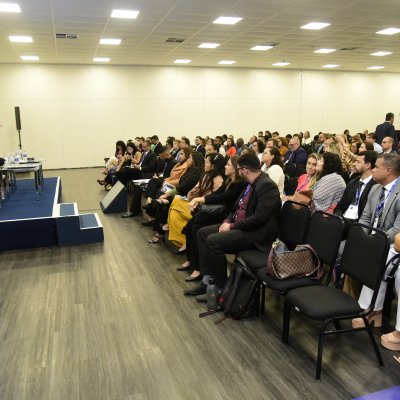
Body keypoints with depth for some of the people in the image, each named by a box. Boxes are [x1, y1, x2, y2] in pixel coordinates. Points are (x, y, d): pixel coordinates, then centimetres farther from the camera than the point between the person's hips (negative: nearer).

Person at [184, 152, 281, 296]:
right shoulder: (250, 184, 10)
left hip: (256, 234, -10)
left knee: (213, 240, -24)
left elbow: (259, 217, -25)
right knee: (202, 232, 5)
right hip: (238, 225, 10)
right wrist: (227, 221, 0)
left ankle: (222, 287, -7)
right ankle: (207, 279, 4)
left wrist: (232, 226, -18)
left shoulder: (267, 185, -19)